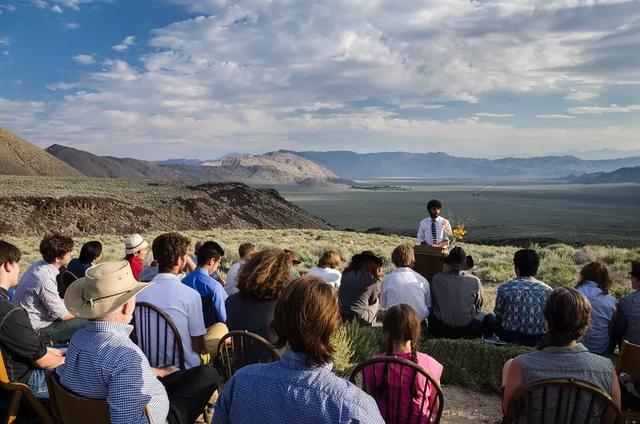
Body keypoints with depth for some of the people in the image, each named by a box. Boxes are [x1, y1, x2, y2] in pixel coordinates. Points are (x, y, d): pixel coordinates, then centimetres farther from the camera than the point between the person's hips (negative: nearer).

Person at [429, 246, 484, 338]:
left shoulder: (437, 278, -9)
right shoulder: (475, 281, -9)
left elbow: (432, 302, 6)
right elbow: (479, 307, 5)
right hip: (468, 331, 0)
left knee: (431, 316, 32)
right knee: (483, 317, 28)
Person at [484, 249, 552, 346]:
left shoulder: (505, 288, -8)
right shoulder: (547, 290, -2)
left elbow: (498, 315, 3)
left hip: (509, 338, -2)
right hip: (536, 340, 3)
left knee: (489, 317, 24)